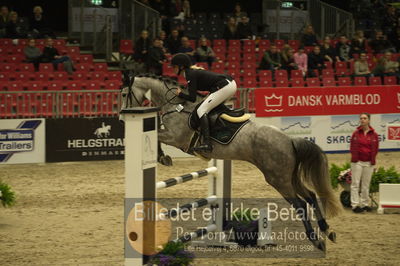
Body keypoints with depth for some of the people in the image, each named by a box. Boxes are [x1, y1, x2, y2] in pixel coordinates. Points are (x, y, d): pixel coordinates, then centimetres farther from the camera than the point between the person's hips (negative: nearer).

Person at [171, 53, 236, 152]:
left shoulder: (190, 75, -8)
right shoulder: (193, 71, 20)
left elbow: (192, 98, -12)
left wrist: (180, 94, 4)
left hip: (224, 87, -10)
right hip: (231, 84, 10)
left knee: (201, 110, -9)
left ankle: (206, 143, -20)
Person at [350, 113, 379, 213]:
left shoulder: (374, 134, 3)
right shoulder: (356, 133, 4)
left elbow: (375, 149, 5)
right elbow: (352, 147, 7)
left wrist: (373, 160, -1)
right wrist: (354, 157, -3)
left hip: (369, 162, 1)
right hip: (357, 161, -1)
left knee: (366, 185, 6)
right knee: (355, 183, -4)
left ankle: (365, 204, 13)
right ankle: (355, 205, -4)